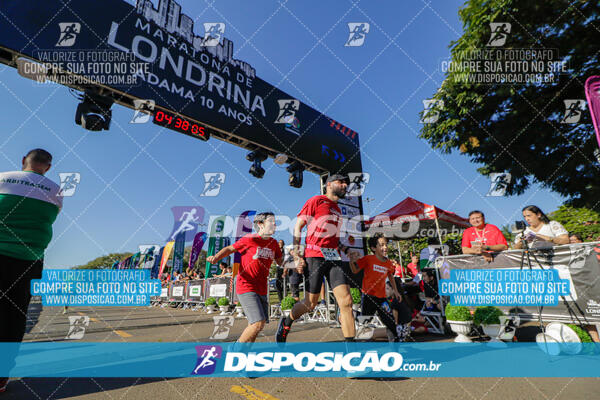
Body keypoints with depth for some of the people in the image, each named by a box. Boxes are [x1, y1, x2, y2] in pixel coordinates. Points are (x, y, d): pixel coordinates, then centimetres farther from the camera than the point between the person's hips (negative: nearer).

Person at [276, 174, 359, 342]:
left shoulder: (337, 209, 23)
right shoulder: (316, 200, 2)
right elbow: (298, 227, -2)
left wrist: (346, 250, 15)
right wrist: (297, 255, -10)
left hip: (334, 257, 6)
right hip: (314, 256, -6)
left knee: (346, 301, -5)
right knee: (311, 303, 1)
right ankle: (286, 323, 29)